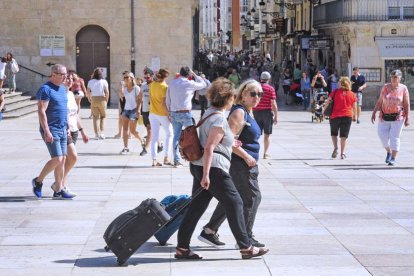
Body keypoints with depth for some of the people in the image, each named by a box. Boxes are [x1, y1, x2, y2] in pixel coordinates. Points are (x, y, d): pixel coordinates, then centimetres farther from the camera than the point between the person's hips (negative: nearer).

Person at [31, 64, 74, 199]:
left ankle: (58, 190, 10)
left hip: (62, 130, 8)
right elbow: (41, 111, -18)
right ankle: (38, 181, 8)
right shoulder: (45, 89, -13)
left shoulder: (63, 88, 14)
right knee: (57, 159, -12)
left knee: (62, 160, 6)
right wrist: (46, 131, -23)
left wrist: (67, 127, 19)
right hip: (51, 130, -8)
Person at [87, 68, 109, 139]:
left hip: (93, 99, 2)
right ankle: (101, 132, 1)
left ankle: (97, 134, 4)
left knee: (96, 117, 8)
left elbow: (88, 93, 1)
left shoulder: (90, 82, 3)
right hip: (102, 99, -1)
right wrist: (106, 100, 4)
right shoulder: (104, 81, -4)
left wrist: (90, 100, 12)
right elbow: (107, 92, -8)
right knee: (103, 117, 12)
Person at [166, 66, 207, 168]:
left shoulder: (172, 83, 6)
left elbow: (167, 100, 10)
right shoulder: (189, 84, -8)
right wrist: (194, 75, 14)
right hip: (186, 113, -4)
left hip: (174, 113, 4)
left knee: (176, 136, 7)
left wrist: (170, 112, 18)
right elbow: (203, 84, 8)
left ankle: (176, 161, 4)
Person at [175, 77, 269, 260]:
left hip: (199, 166, 10)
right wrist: (206, 175, -24)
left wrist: (230, 143, 32)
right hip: (213, 169, -10)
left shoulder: (209, 113, 14)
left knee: (196, 207, 9)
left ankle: (182, 248, 9)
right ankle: (246, 248, 7)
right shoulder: (219, 119, -17)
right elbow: (209, 148, -22)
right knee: (235, 203, 0)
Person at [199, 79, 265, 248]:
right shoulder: (239, 112, -16)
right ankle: (246, 239, 8)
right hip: (241, 163, -10)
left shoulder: (247, 112, 16)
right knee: (252, 198, -1)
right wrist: (246, 156, -21)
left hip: (245, 163, 10)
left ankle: (209, 232, 19)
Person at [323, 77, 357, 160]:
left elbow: (327, 102, -2)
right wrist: (355, 116, 21)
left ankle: (335, 148, 1)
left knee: (334, 133, 19)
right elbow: (354, 107, 8)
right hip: (347, 116, 1)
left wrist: (323, 110, 9)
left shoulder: (335, 92, -2)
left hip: (335, 116, -1)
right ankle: (342, 153, 3)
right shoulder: (352, 94, 3)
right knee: (343, 135, 6)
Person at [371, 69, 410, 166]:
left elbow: (407, 104, -2)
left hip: (397, 117, -3)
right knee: (383, 136, 2)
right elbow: (379, 101, 6)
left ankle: (393, 158, 5)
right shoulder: (385, 87, 3)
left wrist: (407, 118, -8)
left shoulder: (403, 88, -3)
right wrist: (374, 113, 1)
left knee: (395, 137, -3)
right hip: (384, 117, 3)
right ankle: (389, 152, 30)